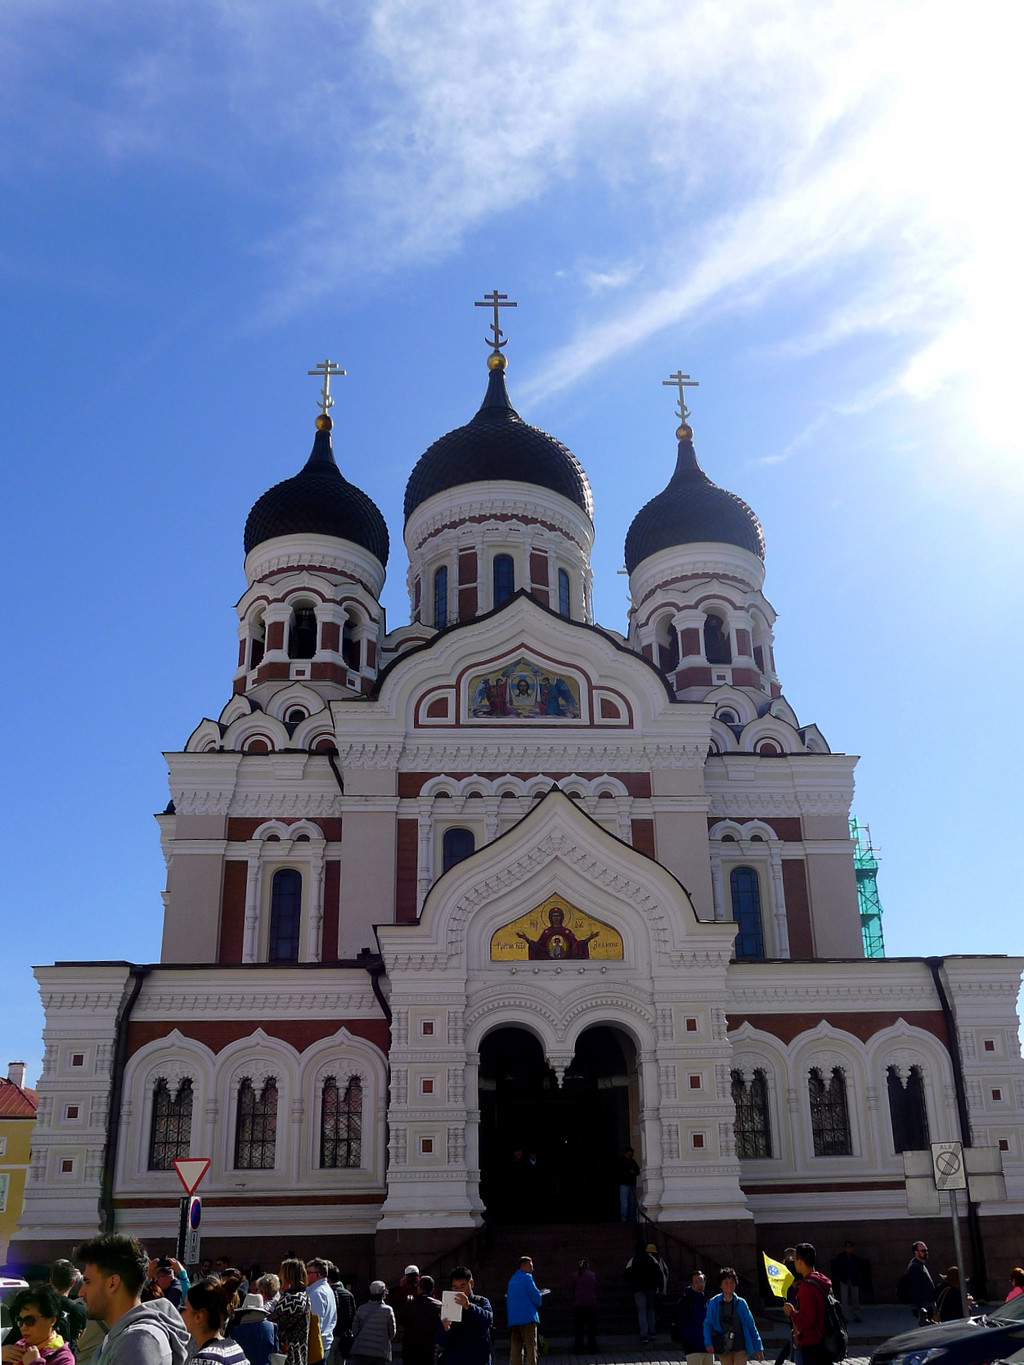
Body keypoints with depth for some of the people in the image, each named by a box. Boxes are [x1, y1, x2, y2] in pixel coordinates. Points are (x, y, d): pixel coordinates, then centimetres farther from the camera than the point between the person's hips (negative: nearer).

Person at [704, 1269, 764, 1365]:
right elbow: (708, 1324, 2)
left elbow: (751, 1326, 7)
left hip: (740, 1348, -1)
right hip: (723, 1349, 1)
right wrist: (708, 1343, -13)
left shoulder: (741, 1303, 2)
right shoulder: (713, 1303, 0)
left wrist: (758, 1347, 5)